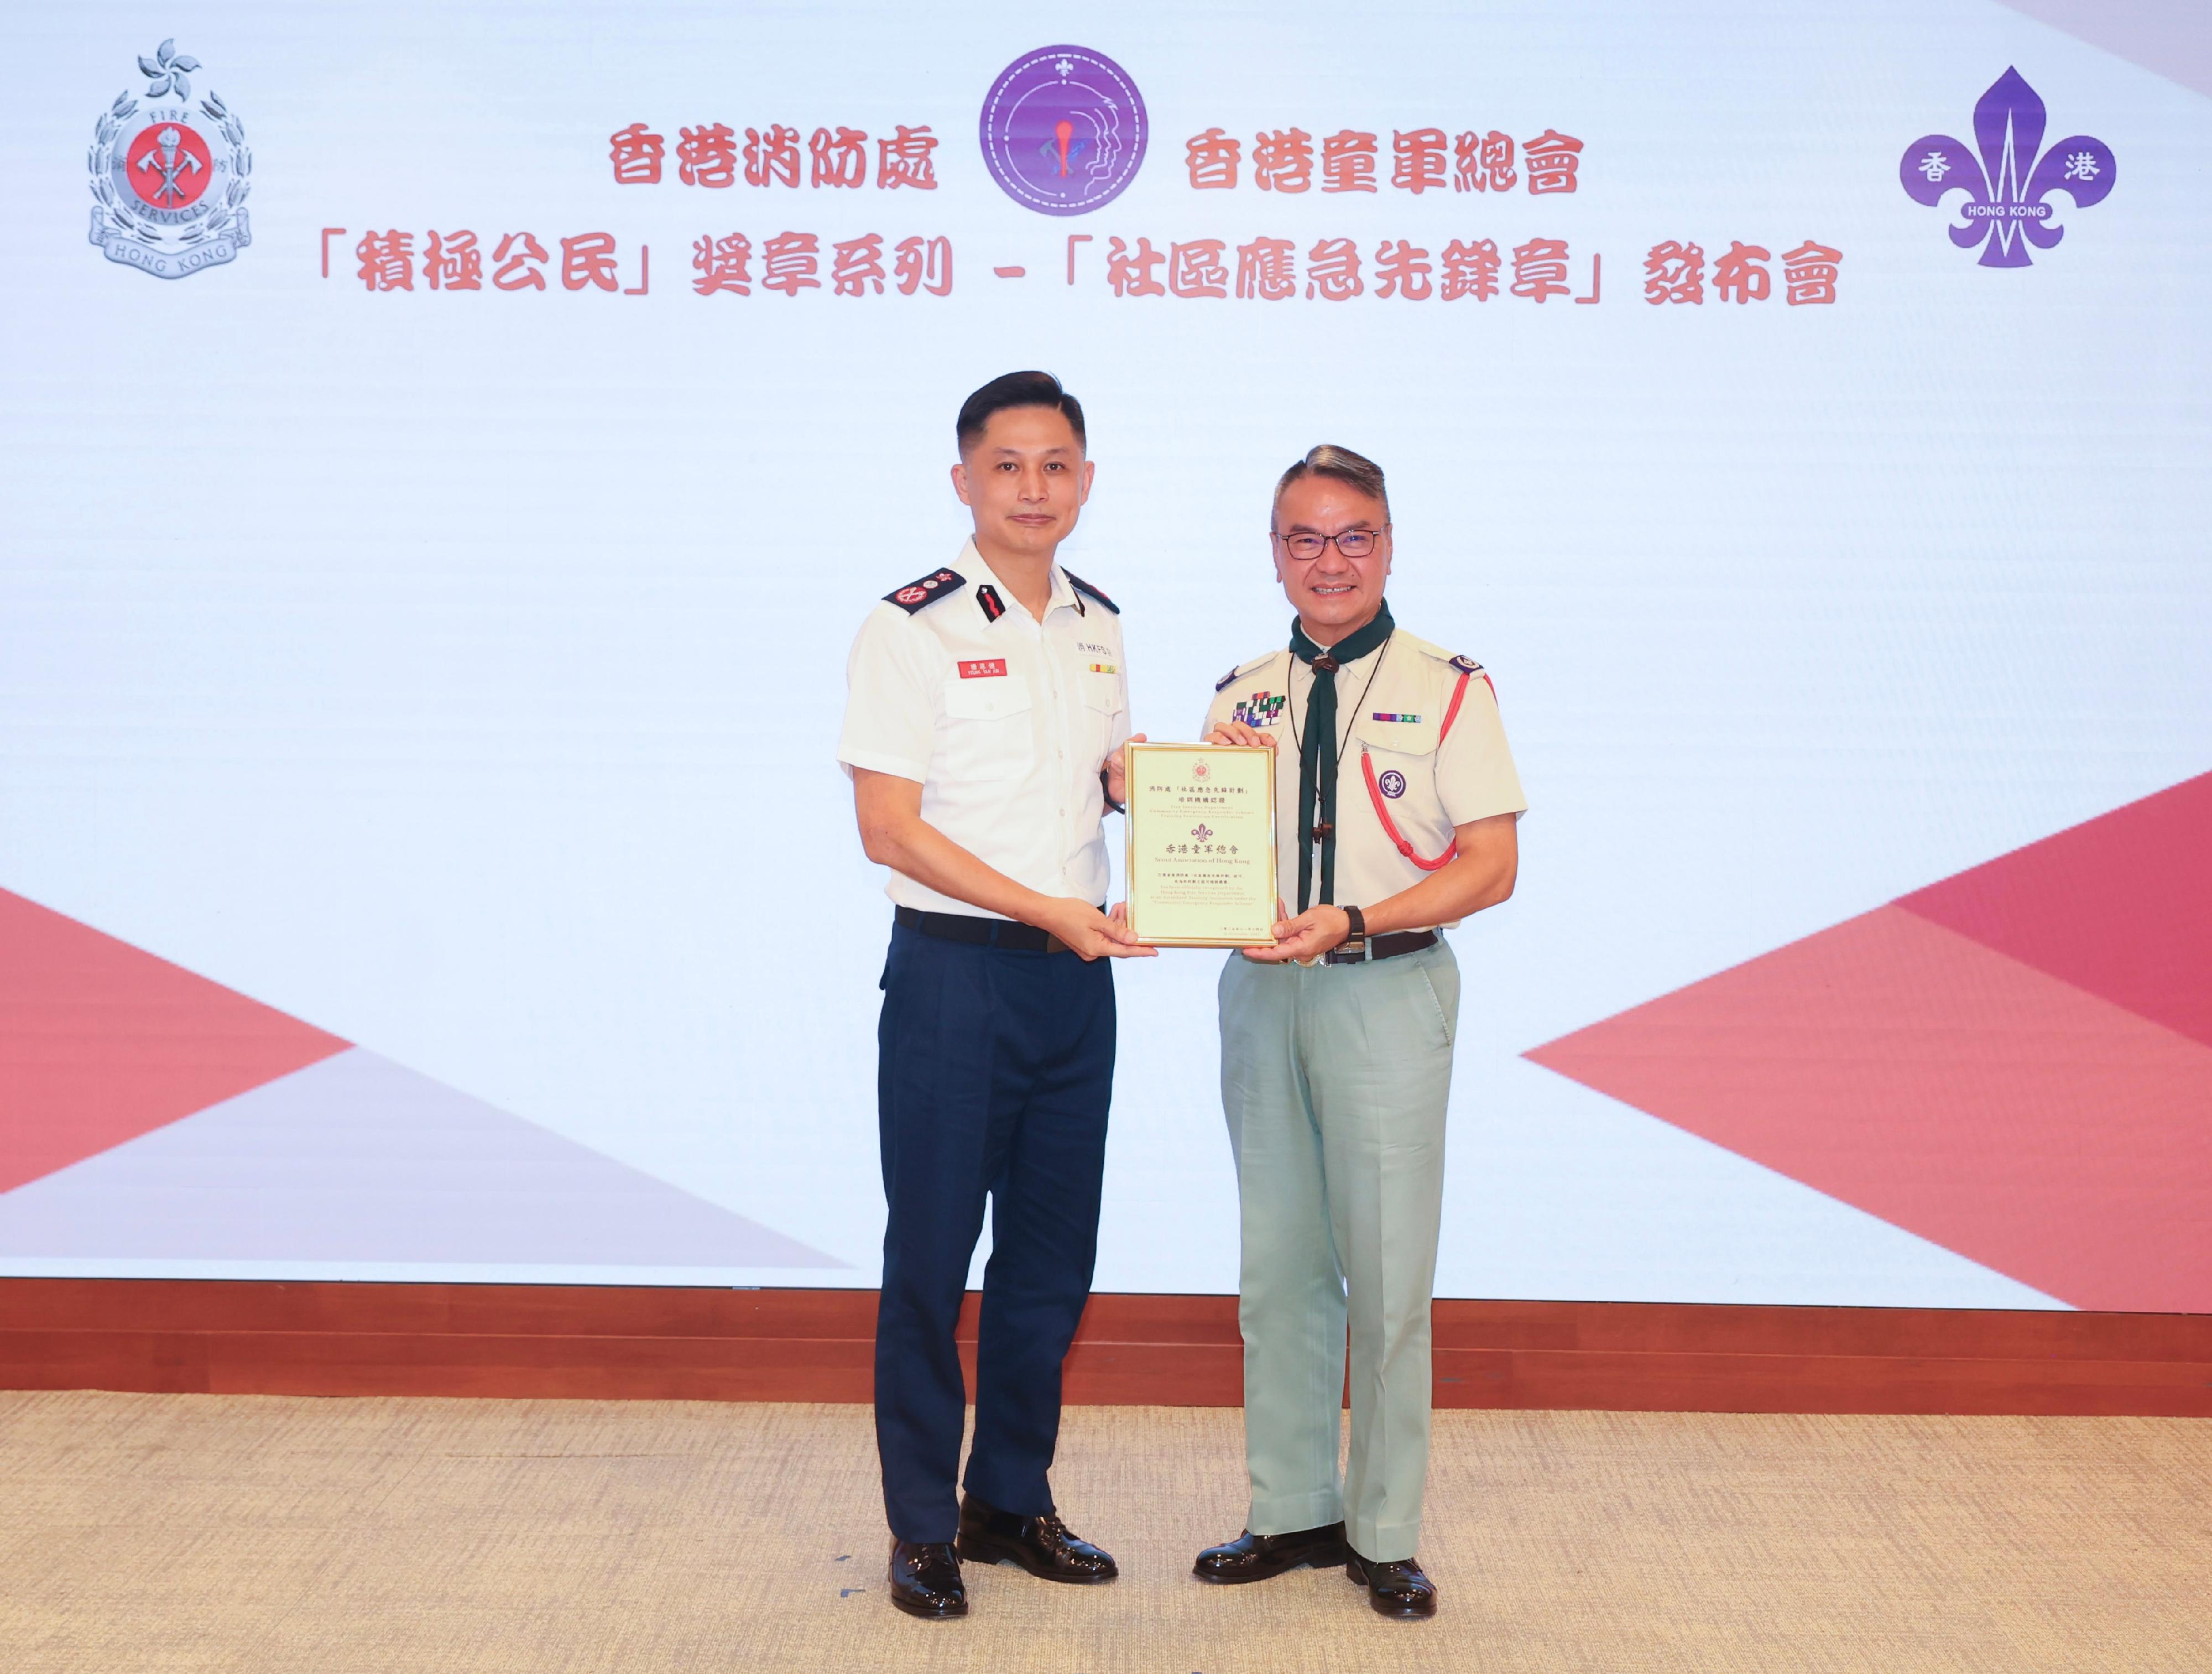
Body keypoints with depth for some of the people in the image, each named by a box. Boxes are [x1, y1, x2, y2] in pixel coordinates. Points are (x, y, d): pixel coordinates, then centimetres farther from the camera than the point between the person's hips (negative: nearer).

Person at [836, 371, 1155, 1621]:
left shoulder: (1099, 626, 11)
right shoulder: (917, 627, -9)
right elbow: (889, 828, -13)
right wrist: (1048, 911, -16)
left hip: (1078, 975, 6)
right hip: (955, 969, -6)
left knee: (1053, 1257, 12)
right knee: (932, 1257, 2)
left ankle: (1012, 1501, 26)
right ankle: (923, 1529, 14)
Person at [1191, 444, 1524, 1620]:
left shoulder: (1448, 689, -2)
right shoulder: (1240, 697, 12)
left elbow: (1491, 862, -7)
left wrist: (1353, 920, -18)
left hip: (1388, 993, -4)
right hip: (1261, 991, 5)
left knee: (1387, 1272, -1)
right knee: (1279, 1264, 11)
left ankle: (1386, 1535, 11)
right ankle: (1295, 1510, 23)